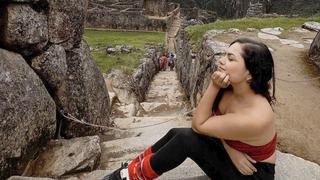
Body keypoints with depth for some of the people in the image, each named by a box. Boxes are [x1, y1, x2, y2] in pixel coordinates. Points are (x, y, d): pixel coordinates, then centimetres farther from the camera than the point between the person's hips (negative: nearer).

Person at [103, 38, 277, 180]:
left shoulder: (254, 118, -35)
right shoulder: (230, 87, -14)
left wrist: (213, 86, -30)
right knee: (176, 133, -7)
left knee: (187, 138, -26)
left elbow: (198, 124, -26)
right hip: (230, 152, 7)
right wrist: (228, 147, -20)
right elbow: (210, 120, -3)